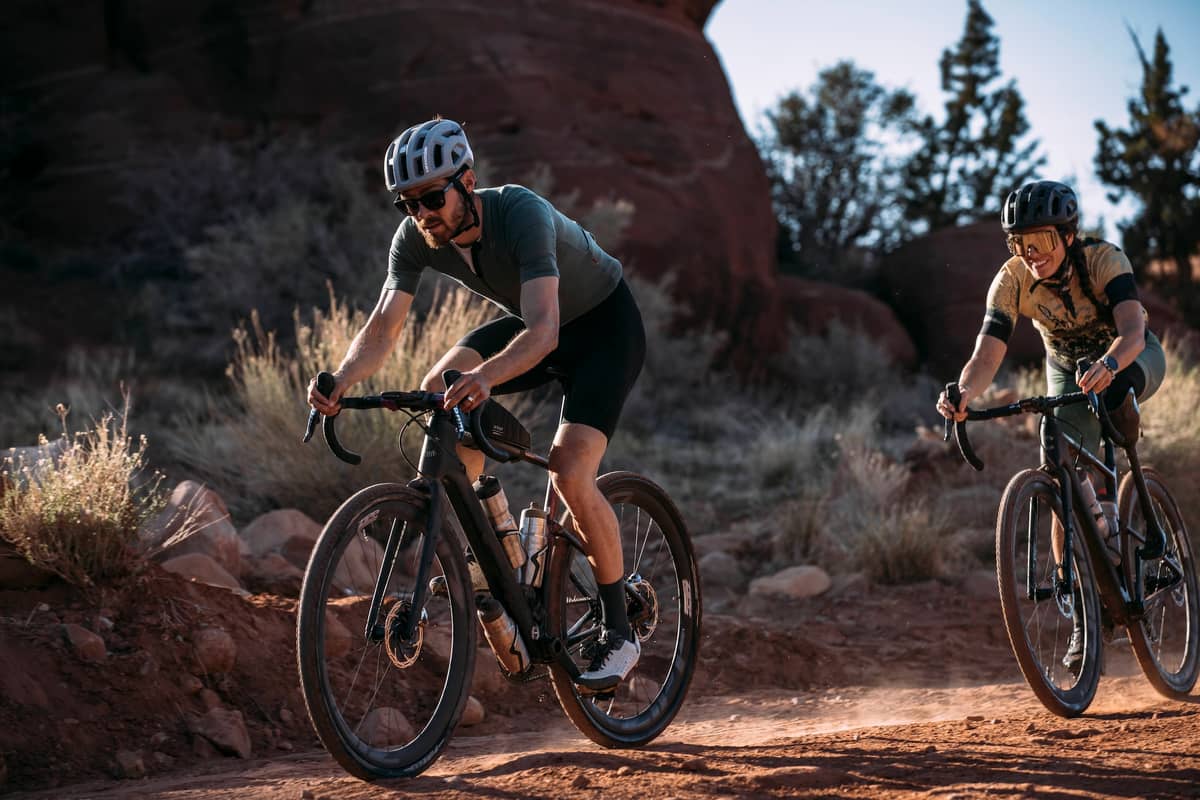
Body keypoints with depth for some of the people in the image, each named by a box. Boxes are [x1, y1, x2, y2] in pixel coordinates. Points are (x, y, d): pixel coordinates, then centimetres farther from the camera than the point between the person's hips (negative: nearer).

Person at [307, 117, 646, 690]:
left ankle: (619, 634, -6)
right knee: (437, 392, -19)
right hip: (530, 323, 7)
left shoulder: (522, 214, -36)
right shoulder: (416, 237, -18)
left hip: (604, 326, -7)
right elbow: (383, 327, -21)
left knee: (570, 475, -23)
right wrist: (341, 381, -41)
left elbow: (543, 332, -47)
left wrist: (485, 376, -66)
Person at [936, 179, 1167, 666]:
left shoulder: (1104, 260, -32)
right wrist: (964, 394, -56)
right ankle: (1084, 617, -1)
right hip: (1067, 370, 3)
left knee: (1117, 387, -41)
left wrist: (1107, 365, -68)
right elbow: (987, 356, -34)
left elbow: (1132, 328, -47)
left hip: (1135, 359, -3)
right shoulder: (1011, 281, -25)